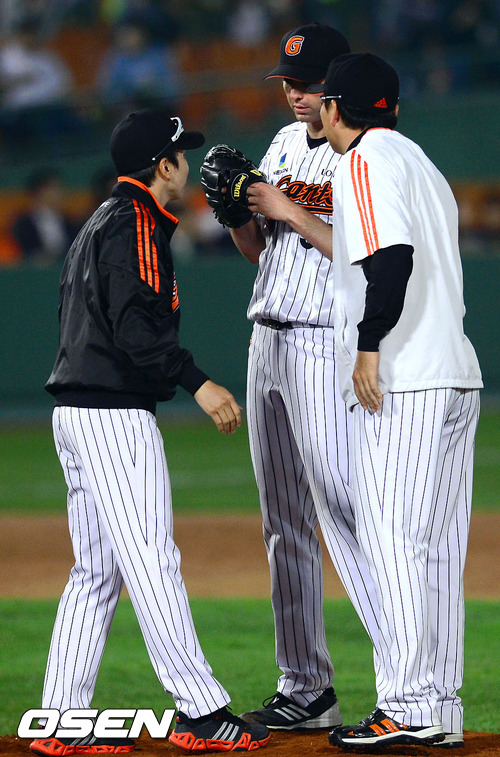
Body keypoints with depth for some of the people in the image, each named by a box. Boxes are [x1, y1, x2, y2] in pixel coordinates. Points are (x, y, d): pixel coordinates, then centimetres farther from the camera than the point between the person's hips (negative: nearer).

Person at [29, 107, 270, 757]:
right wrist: (197, 382, -24)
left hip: (74, 410, 10)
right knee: (152, 562, -9)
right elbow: (135, 324, -21)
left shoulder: (98, 224, 21)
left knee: (97, 571, 9)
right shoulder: (139, 224, -10)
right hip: (116, 415, -10)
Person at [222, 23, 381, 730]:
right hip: (267, 345, 8)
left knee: (343, 510, -16)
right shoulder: (285, 143, 15)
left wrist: (288, 212, -18)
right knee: (284, 524, 8)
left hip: (327, 347, -8)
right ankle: (306, 690, 13)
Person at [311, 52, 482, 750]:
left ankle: (409, 707, -12)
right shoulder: (424, 165, 24)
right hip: (457, 378, 9)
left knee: (391, 542, -9)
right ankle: (443, 710, 9)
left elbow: (393, 254, -19)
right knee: (437, 549, 8)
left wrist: (371, 345, -19)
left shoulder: (365, 161, -4)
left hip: (401, 381, -9)